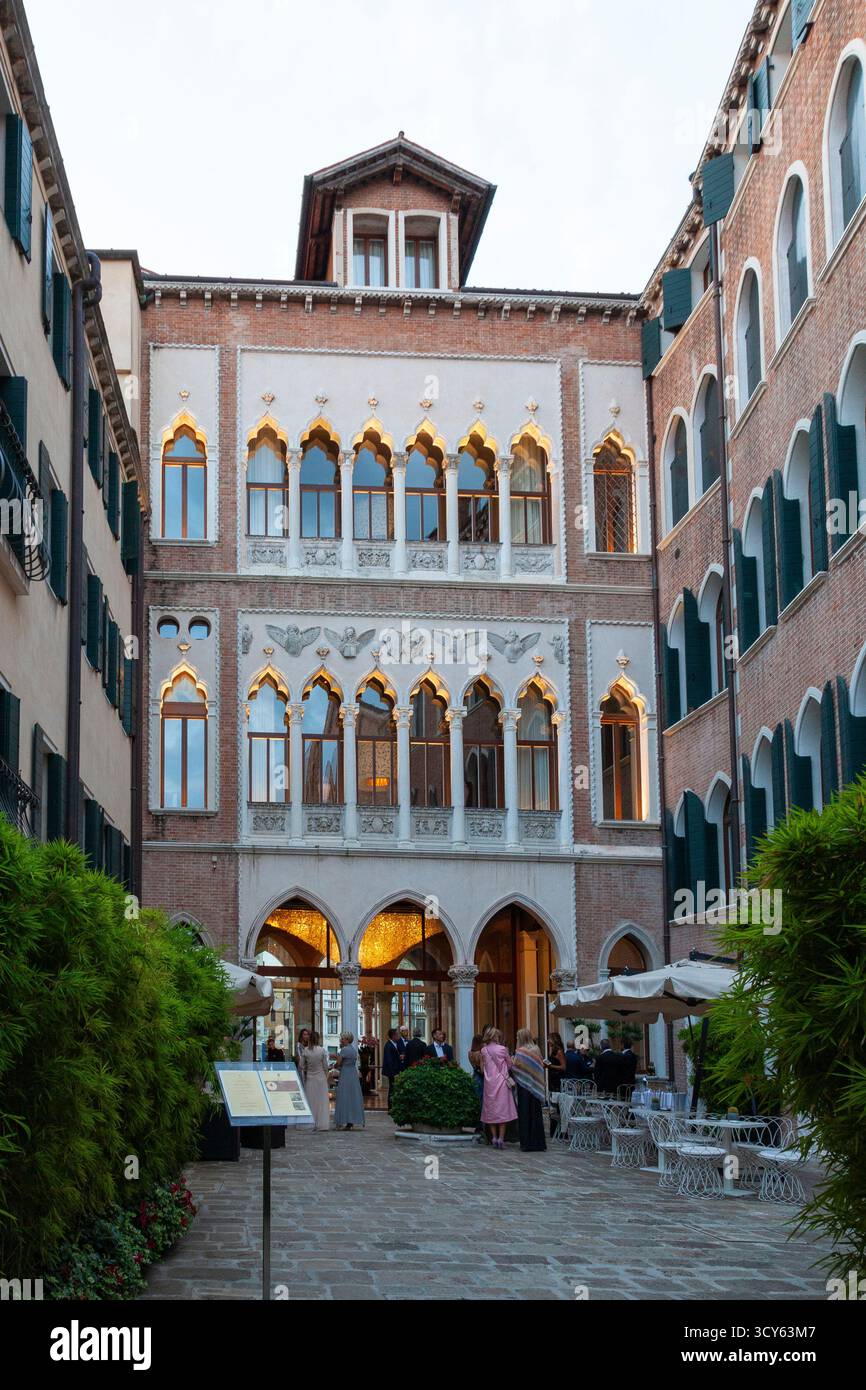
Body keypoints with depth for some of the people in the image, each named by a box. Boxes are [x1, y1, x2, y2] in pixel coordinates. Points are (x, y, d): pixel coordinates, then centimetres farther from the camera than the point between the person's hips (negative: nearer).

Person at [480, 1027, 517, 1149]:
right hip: (501, 1082, -2)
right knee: (503, 1110, 0)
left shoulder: (484, 1050, 0)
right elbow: (509, 1066, 2)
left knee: (491, 1111, 9)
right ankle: (501, 1138, -6)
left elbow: (482, 1067, 7)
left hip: (489, 1082, 3)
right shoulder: (503, 1049, -7)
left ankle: (494, 1137, 8)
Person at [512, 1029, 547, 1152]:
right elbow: (541, 1066, 8)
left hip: (524, 1086, -5)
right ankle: (538, 1142, 10)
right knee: (536, 1113, 9)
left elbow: (514, 1067, -11)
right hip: (536, 1085, 5)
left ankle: (527, 1143, 2)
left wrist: (511, 1062, 8)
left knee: (525, 1114, 1)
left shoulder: (520, 1051, -12)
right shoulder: (536, 1049, 3)